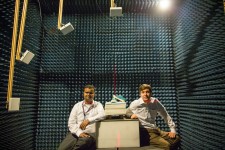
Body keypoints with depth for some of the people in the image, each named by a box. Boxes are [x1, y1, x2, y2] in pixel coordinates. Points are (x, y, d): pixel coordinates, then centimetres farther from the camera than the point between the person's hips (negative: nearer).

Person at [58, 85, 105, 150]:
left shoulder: (98, 105, 8)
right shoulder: (77, 105, 13)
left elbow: (102, 115, -15)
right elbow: (71, 123, 5)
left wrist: (88, 120, -26)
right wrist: (79, 133, -13)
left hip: (90, 134, 0)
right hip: (75, 133, 1)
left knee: (85, 140, -36)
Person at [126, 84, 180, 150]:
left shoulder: (155, 102, -2)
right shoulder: (135, 104, -12)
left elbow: (165, 115, 7)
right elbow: (126, 112, 6)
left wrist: (173, 130, 5)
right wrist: (131, 114, -16)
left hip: (156, 129, 5)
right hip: (146, 132, -5)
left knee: (176, 139, 3)